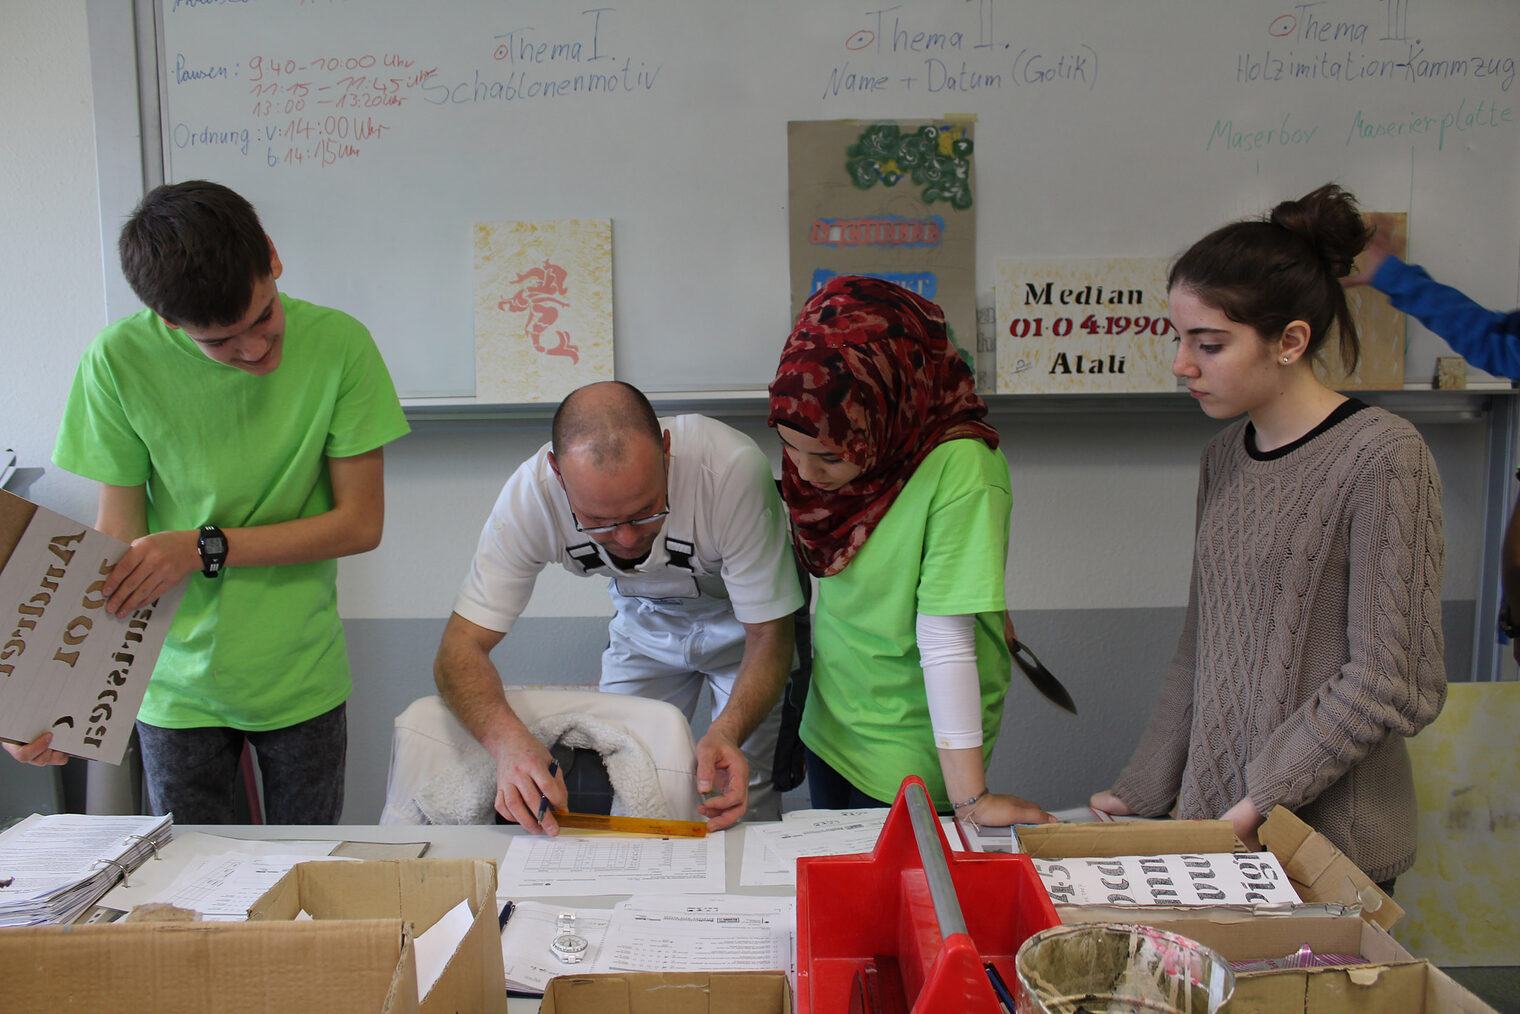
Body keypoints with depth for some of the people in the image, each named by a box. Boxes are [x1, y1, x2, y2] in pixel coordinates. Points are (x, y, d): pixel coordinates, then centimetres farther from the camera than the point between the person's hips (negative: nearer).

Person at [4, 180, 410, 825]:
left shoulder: (338, 345, -14)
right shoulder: (120, 360, -12)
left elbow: (361, 523, -10)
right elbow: (119, 538, -7)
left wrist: (206, 547, -19)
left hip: (302, 681, 0)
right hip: (177, 687, 0)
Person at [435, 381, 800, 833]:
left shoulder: (731, 469, -39)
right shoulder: (530, 495, -31)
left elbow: (769, 634, -28)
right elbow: (460, 650, -28)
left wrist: (727, 731, -47)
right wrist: (509, 738, -48)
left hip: (740, 618, -2)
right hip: (644, 622, 2)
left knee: (742, 805, -10)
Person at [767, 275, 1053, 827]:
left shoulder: (960, 469, -29)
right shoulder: (831, 446, -10)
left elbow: (945, 641, -28)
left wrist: (969, 797, -22)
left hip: (908, 754, -6)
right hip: (830, 729, 6)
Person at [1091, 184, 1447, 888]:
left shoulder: (1382, 457, -13)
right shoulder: (1224, 457, 8)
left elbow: (1394, 685, -15)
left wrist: (1260, 801, -16)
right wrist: (1138, 792, 9)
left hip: (1329, 844, -6)